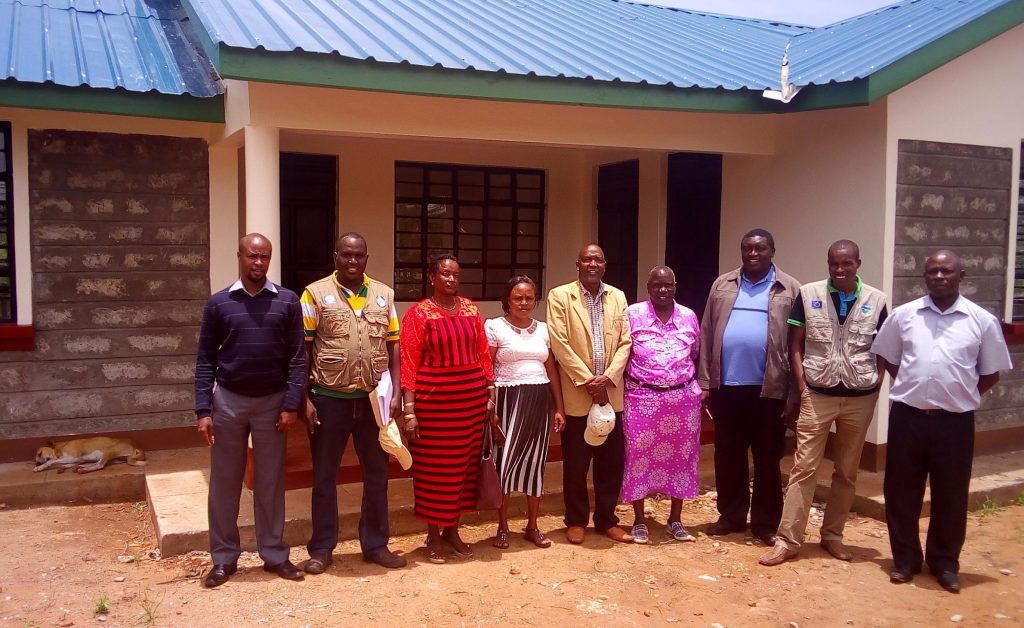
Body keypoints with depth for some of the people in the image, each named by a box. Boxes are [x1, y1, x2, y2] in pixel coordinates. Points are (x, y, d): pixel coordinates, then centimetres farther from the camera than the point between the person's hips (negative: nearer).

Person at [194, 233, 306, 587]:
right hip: (228, 401, 0)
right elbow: (205, 360, 1)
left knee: (271, 481, 9)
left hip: (272, 402, 0)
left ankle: (275, 555, 20)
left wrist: (292, 404, -8)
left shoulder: (287, 301, 0)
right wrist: (203, 410, -6)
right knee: (224, 482, 7)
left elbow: (297, 357, -1)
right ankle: (224, 558, 19)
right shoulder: (218, 303, 0)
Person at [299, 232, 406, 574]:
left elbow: (393, 346, 7)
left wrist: (395, 393, 0)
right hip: (329, 399, -3)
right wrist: (305, 399, -8)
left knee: (376, 473, 11)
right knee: (325, 476, 8)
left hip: (374, 398, 3)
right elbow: (302, 350, -3)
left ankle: (376, 544, 24)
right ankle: (321, 548, 20)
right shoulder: (316, 293, -3)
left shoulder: (384, 294, 5)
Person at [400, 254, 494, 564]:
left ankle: (452, 529, 26)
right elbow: (408, 363, -8)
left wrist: (491, 393, 4)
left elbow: (483, 353, 10)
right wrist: (409, 411, -13)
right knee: (433, 467, 4)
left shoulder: (470, 309, 8)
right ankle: (433, 535, 19)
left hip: (471, 396, 4)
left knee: (464, 463, 11)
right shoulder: (418, 313, -5)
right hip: (433, 398, -4)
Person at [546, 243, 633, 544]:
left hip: (611, 393, 4)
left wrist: (607, 377, -11)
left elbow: (625, 342, 4)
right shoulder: (559, 296, -3)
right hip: (576, 395, -3)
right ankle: (576, 520, 21)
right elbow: (559, 343, -10)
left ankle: (606, 519, 23)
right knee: (575, 464, 6)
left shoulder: (617, 297, 9)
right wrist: (587, 380, -14)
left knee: (612, 461, 9)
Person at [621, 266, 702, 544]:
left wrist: (698, 384, 12)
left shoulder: (689, 316, 5)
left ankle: (675, 519, 23)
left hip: (683, 397, 3)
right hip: (642, 398, -3)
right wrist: (626, 384, -4)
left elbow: (695, 353, 15)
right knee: (639, 455, 2)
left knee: (681, 455, 8)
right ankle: (639, 520, 16)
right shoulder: (633, 314, -5)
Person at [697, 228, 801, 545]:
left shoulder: (789, 289, 1)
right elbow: (707, 334, 7)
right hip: (726, 386, 3)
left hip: (769, 388, -2)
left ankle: (765, 523, 19)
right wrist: (705, 381, 2)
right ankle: (731, 516, 25)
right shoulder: (723, 285, 8)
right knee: (728, 456, 11)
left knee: (767, 458, 7)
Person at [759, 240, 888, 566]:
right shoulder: (808, 294, -2)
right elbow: (795, 345, 1)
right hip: (817, 395, -1)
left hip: (860, 399, 2)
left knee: (846, 471, 11)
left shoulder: (876, 300, 0)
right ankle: (788, 540, 3)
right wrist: (802, 387, -6)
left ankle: (832, 535, 24)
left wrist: (876, 384, -2)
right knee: (804, 468, -2)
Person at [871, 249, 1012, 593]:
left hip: (955, 421, -1)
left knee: (950, 496, 10)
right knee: (901, 492, 9)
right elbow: (889, 360, 13)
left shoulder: (982, 320, -1)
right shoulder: (903, 315, 1)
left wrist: (959, 396, 1)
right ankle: (905, 558, 25)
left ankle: (945, 562, 28)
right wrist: (915, 389, 5)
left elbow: (991, 374, 6)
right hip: (907, 416, 1)